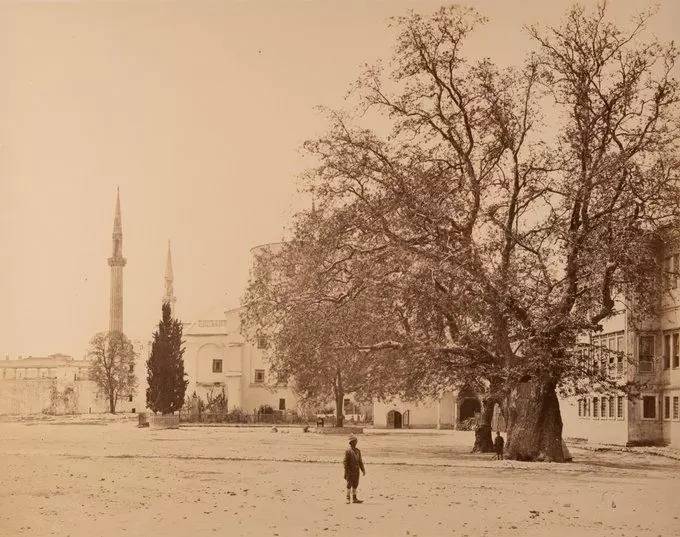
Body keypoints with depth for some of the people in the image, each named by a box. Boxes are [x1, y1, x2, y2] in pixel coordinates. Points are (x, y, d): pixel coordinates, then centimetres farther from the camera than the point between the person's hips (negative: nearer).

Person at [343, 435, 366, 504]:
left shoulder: (357, 450, 12)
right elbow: (345, 462, -11)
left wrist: (363, 470, 12)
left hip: (356, 471, 7)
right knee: (349, 485, -3)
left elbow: (360, 461, 17)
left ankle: (354, 498, 12)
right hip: (350, 470, -7)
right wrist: (346, 472, -16)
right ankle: (348, 499, 2)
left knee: (355, 485, 8)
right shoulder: (348, 451, -9)